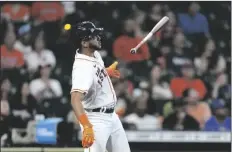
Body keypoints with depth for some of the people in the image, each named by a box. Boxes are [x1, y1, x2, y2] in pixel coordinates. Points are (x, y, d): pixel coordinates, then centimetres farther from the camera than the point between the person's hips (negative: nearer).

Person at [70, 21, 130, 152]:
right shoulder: (82, 67, -28)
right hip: (96, 120, -10)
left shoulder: (95, 54, 2)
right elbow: (75, 99, -41)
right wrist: (87, 127, -50)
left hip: (112, 116, 10)